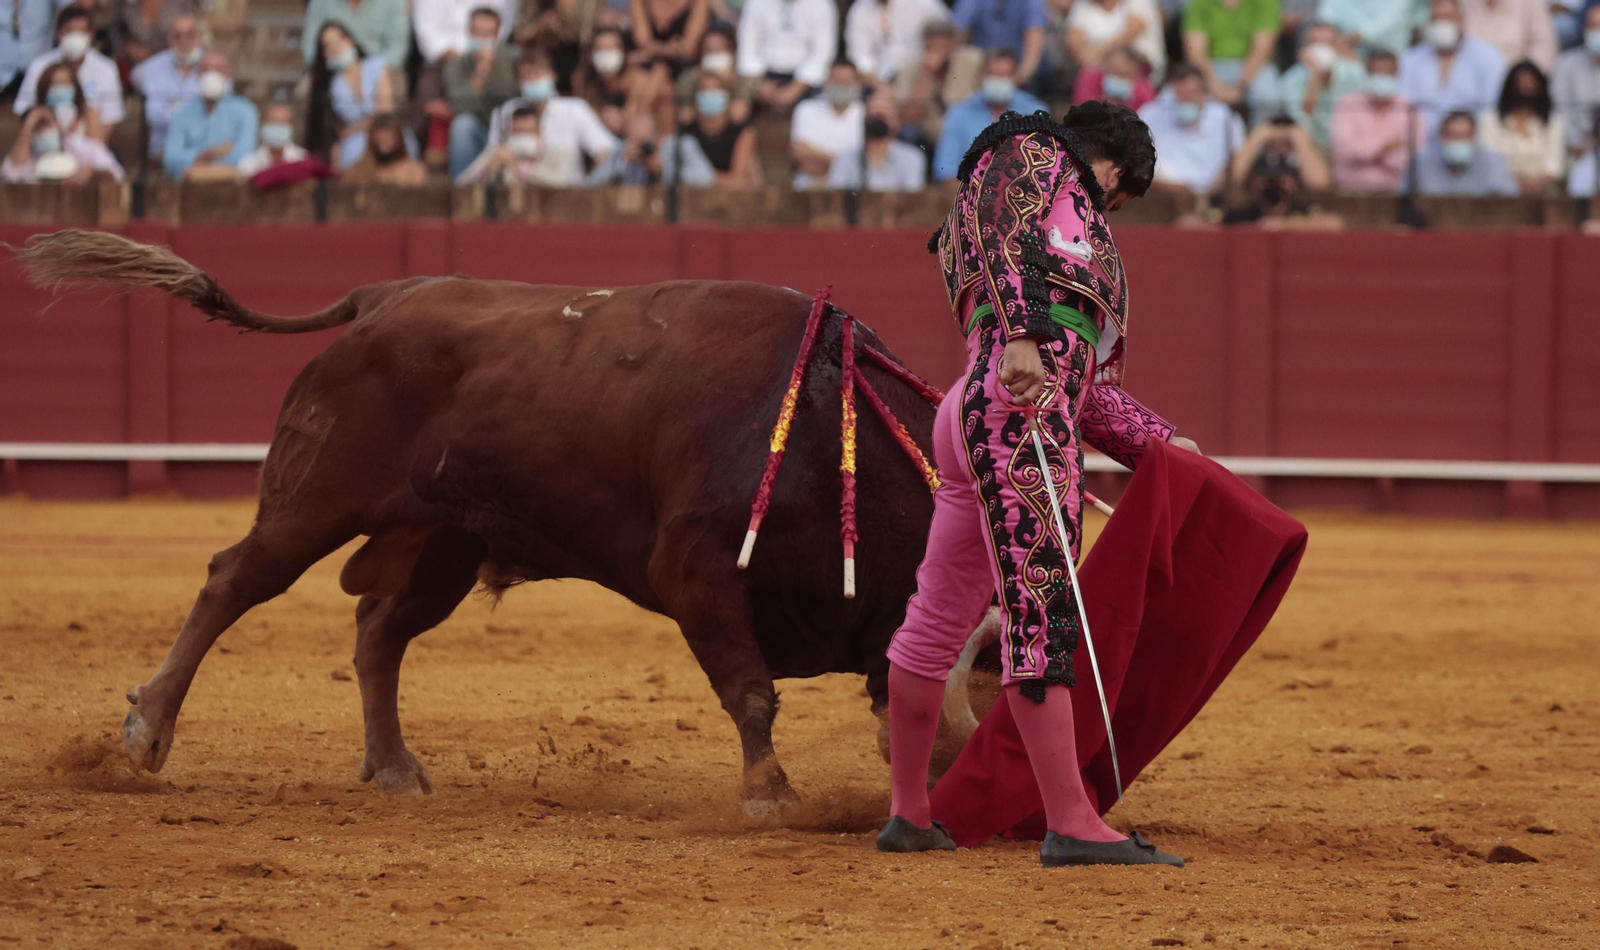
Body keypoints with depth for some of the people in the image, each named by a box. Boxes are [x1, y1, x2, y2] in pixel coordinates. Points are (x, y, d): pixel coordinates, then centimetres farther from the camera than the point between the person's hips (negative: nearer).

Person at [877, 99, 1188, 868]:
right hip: (1020, 408, -10)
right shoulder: (1031, 155, 9)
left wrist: (1158, 443, 39)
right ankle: (1071, 825, -20)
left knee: (940, 622, 16)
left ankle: (909, 814, 25)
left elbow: (1088, 382, 34)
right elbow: (1003, 233, -14)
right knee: (1041, 617, -15)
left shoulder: (1072, 229, 34)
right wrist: (1023, 335, -27)